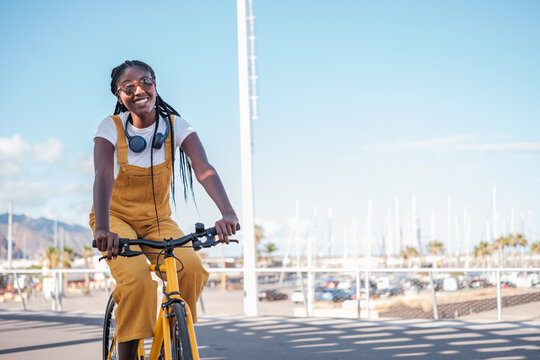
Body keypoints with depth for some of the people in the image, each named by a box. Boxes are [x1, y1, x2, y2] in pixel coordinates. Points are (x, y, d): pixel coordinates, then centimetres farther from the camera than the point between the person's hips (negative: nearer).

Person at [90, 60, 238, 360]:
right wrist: (102, 228, -48)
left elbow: (203, 168, -24)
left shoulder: (175, 125, -9)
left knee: (191, 268, -26)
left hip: (157, 220, 2)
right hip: (117, 217, -2)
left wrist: (228, 213, -42)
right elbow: (103, 175, -29)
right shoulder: (112, 127, -13)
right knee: (136, 279, -31)